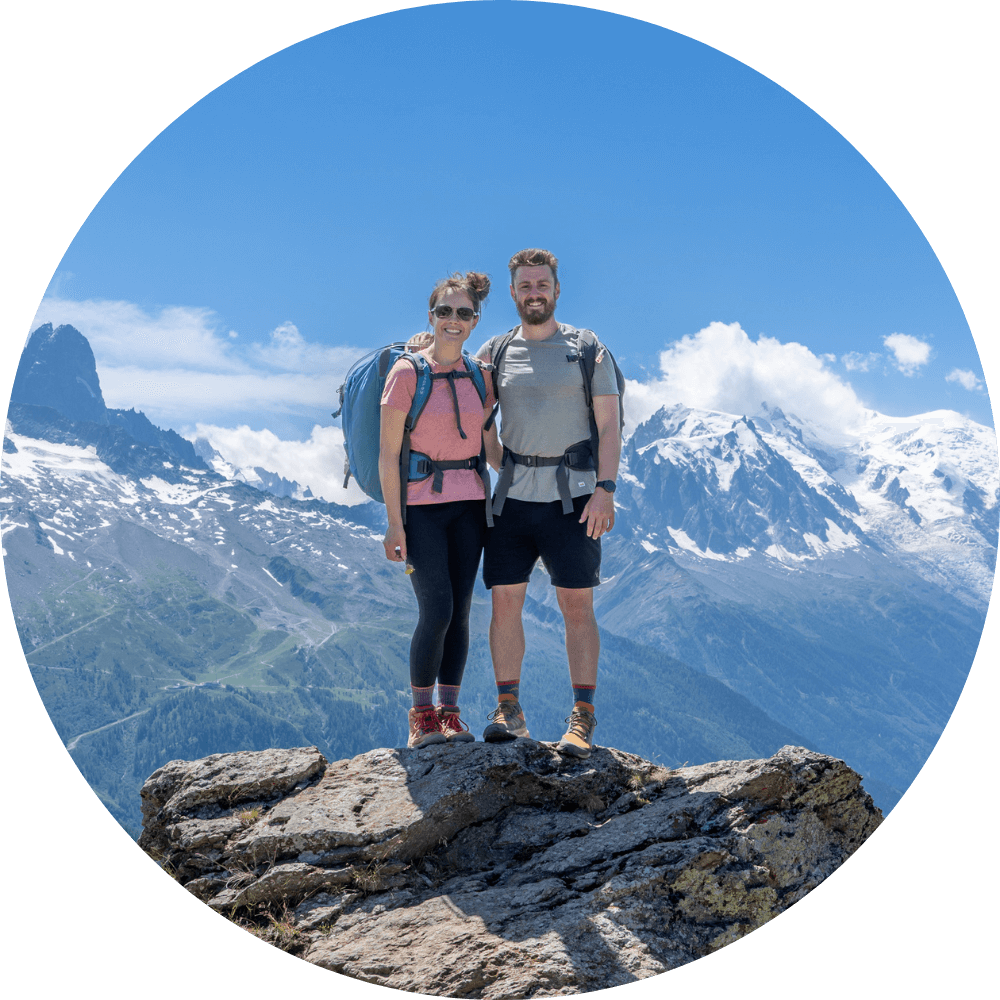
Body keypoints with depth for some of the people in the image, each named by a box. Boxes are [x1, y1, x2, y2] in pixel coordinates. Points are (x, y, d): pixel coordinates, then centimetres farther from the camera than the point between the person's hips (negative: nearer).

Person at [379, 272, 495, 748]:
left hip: (468, 503, 5)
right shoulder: (406, 373, -7)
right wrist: (394, 522, -12)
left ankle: (449, 711, 12)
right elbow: (387, 453, -8)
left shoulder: (478, 376, 8)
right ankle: (420, 713, 5)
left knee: (460, 611, 3)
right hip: (420, 505, -5)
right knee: (436, 611, -11)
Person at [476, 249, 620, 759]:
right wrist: (507, 471, 4)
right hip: (512, 497, 3)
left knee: (577, 605, -2)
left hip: (573, 495, -2)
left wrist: (605, 488, -11)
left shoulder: (589, 349, 4)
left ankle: (582, 717, 5)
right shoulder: (493, 353, 10)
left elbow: (609, 425, -1)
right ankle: (508, 710, 12)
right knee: (504, 601, 1)